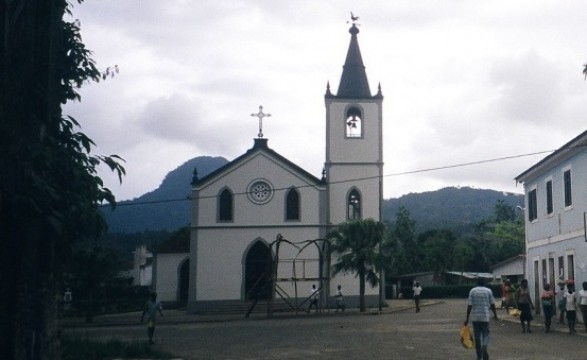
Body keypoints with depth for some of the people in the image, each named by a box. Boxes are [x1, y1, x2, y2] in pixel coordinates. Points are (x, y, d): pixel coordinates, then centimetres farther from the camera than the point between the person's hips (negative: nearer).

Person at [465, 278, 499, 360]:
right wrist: (495, 314, 20)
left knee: (477, 336, 8)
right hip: (485, 316, 0)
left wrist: (467, 318, -1)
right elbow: (492, 304, 5)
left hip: (475, 317, 1)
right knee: (485, 334, 6)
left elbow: (469, 305, -5)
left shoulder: (472, 291, 0)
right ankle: (484, 347, -25)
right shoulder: (488, 291, 1)